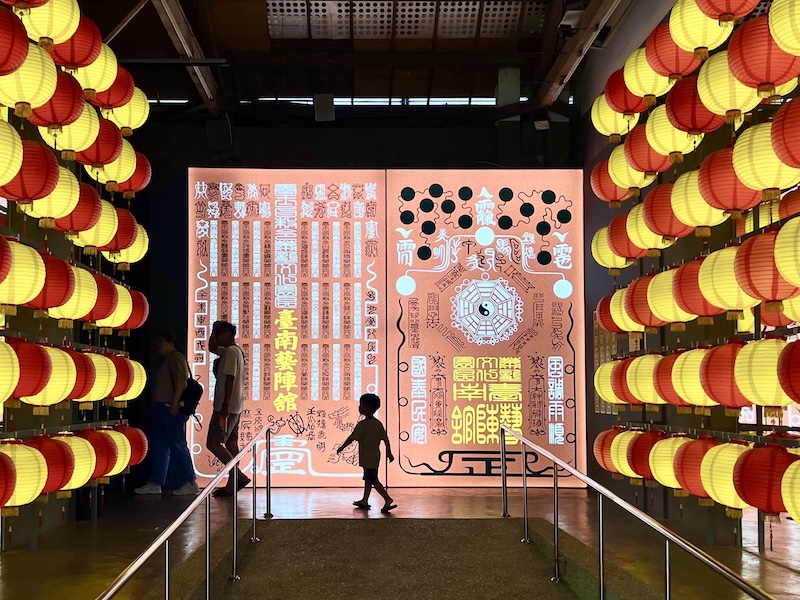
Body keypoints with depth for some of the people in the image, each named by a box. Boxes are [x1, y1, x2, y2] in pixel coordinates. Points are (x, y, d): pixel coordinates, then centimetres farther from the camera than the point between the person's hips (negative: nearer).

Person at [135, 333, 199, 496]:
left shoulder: (176, 357, -6)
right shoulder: (168, 360, 24)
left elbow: (182, 378, -20)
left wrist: (175, 402, -24)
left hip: (171, 408, -10)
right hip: (162, 407, 10)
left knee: (177, 445, -10)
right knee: (159, 446, 8)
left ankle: (190, 483, -7)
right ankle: (155, 483, 10)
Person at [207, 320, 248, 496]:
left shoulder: (230, 352, -14)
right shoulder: (233, 351, 17)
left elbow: (229, 380, -22)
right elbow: (212, 347, 34)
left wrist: (225, 406, -25)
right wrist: (214, 329, 20)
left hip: (226, 407, -10)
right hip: (234, 407, 10)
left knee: (213, 443, -10)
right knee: (231, 443, 8)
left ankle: (239, 476, -14)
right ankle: (232, 485, 9)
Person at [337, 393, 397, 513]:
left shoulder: (362, 425, -17)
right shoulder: (378, 424, 5)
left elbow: (352, 438, -14)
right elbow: (385, 439, 8)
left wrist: (341, 448, -2)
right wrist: (389, 453, 17)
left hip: (367, 458, -8)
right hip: (376, 456, 8)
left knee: (373, 480, -6)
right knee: (368, 478, 19)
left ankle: (388, 499, -16)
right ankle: (364, 500, 28)